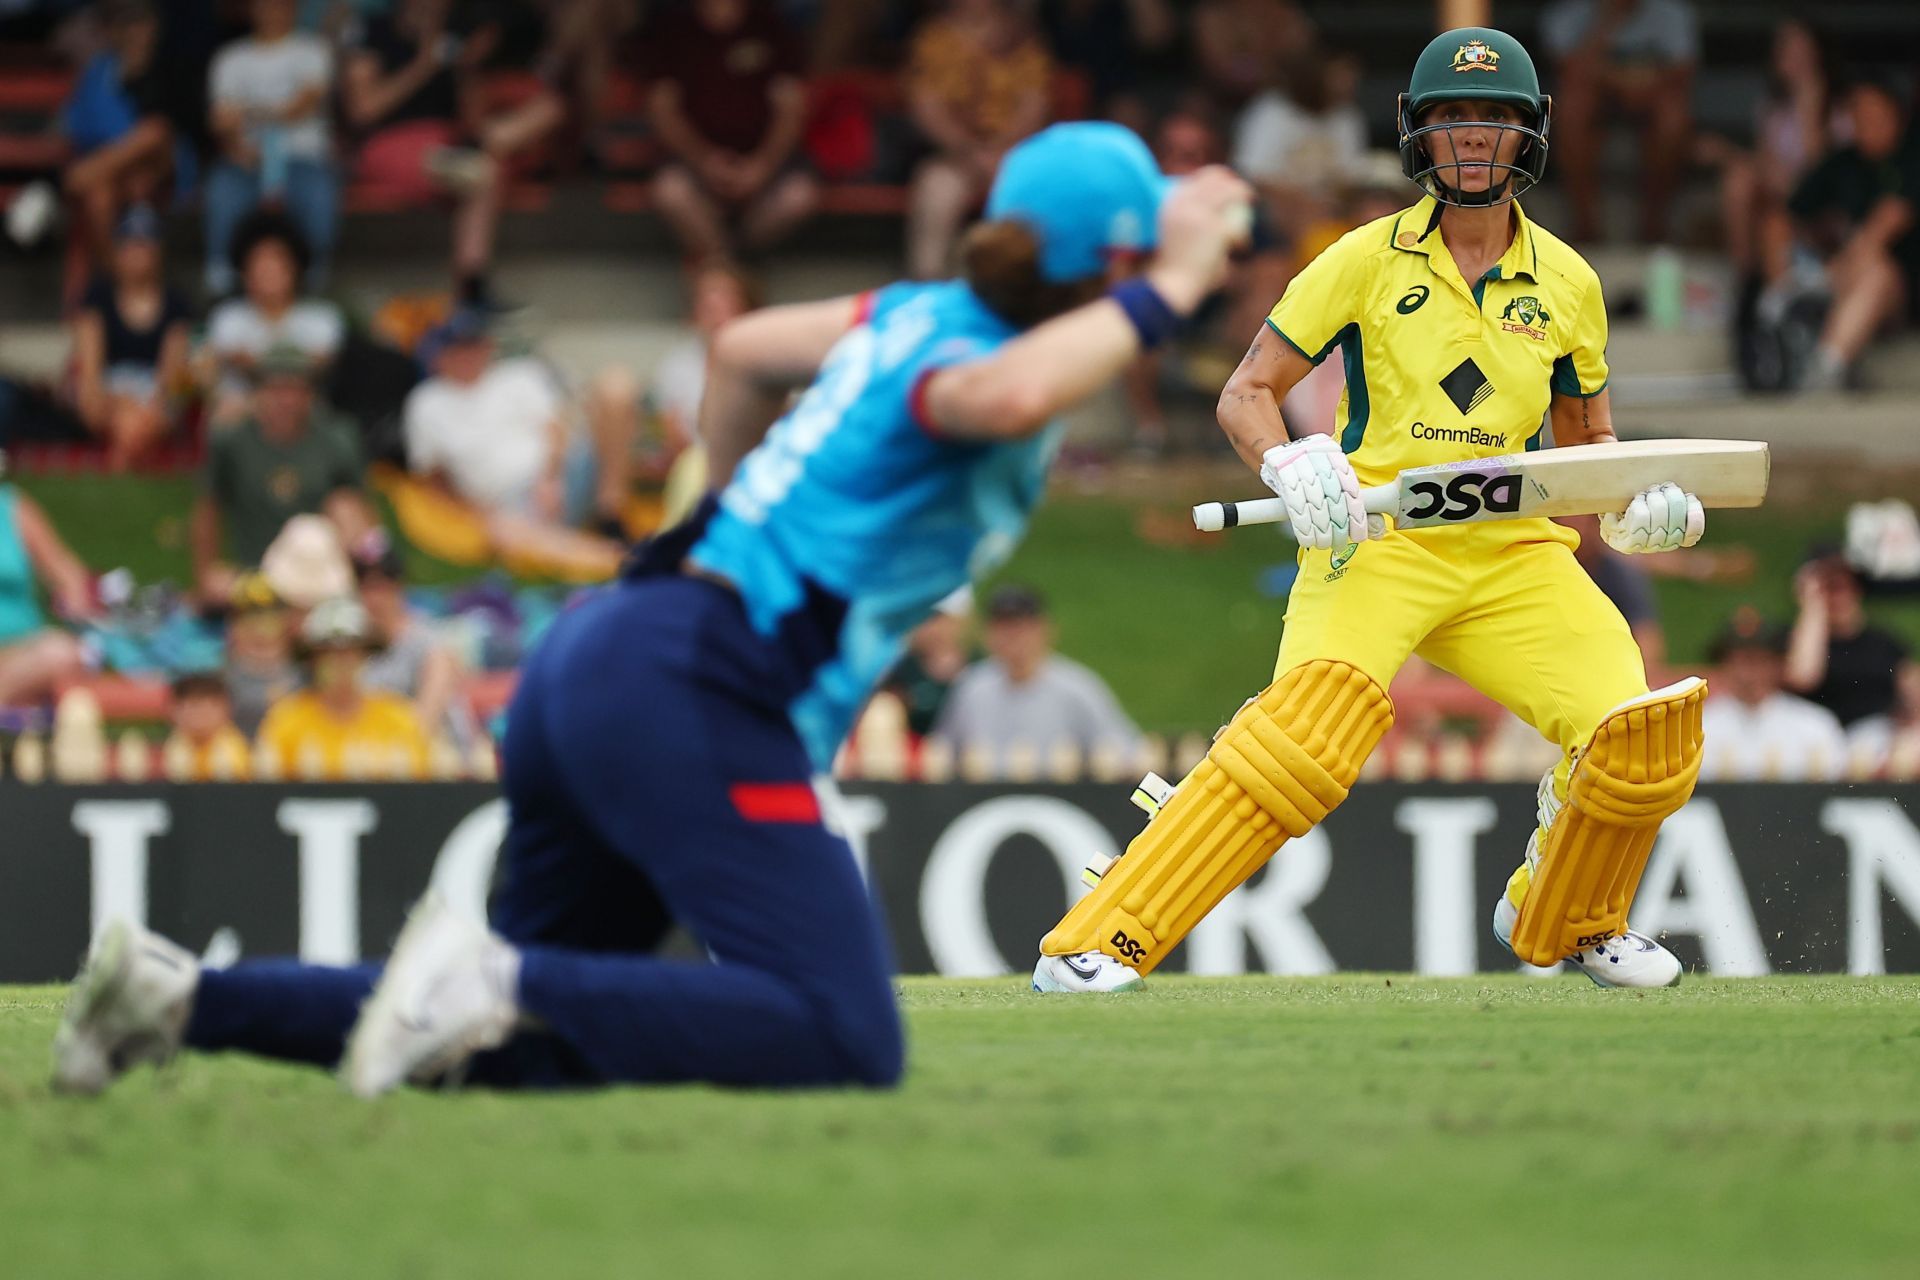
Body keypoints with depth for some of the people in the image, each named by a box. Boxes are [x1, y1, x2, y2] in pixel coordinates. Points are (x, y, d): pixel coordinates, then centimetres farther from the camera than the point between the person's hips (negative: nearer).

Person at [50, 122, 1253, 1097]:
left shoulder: (922, 314, 16)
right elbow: (1002, 399, -36)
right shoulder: (969, 348, -9)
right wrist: (1164, 297, -25)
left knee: (529, 1040, 15)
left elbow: (746, 347, 34)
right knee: (849, 1042, -18)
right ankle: (502, 981, -22)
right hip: (697, 694, -10)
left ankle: (185, 995, 5)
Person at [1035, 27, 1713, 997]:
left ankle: (1565, 923, 19)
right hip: (1377, 543, -4)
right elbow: (1246, 395, 2)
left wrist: (1633, 505, 1)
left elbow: (1586, 437, 23)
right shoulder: (1368, 260, 1)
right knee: (1311, 725, -30)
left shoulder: (1568, 284, 10)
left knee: (1638, 733, -15)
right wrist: (1289, 465, -20)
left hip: (1514, 553, 4)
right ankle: (1094, 946, -29)